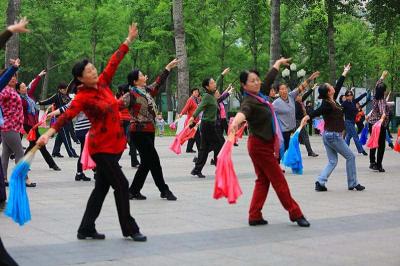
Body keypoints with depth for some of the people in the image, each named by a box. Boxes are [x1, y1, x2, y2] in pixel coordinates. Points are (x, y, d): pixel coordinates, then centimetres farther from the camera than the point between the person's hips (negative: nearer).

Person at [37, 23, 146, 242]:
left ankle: (86, 229, 19)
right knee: (121, 185, -5)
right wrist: (49, 133, -42)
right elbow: (67, 115, -28)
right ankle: (129, 229, 6)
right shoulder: (83, 97, -14)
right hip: (101, 146, -8)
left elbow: (114, 61, 13)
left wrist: (129, 40, 19)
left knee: (102, 187, 11)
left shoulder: (103, 83, 5)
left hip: (115, 143, 8)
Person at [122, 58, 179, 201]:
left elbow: (159, 82, 25)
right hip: (139, 132, -9)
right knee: (154, 160, -5)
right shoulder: (131, 95, -11)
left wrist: (169, 67, 30)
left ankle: (133, 191, 16)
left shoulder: (147, 91, 13)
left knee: (146, 163, 9)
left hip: (149, 132, 9)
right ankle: (164, 190, 4)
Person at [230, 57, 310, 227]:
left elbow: (270, 78, 21)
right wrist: (236, 122, -67)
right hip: (260, 146, -9)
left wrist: (279, 62, 37)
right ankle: (295, 213, 8)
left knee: (263, 181, 12)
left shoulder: (260, 95, 4)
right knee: (279, 180, -1)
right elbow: (243, 111, -45)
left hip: (264, 144, 9)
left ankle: (254, 216, 13)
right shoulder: (249, 102, -21)